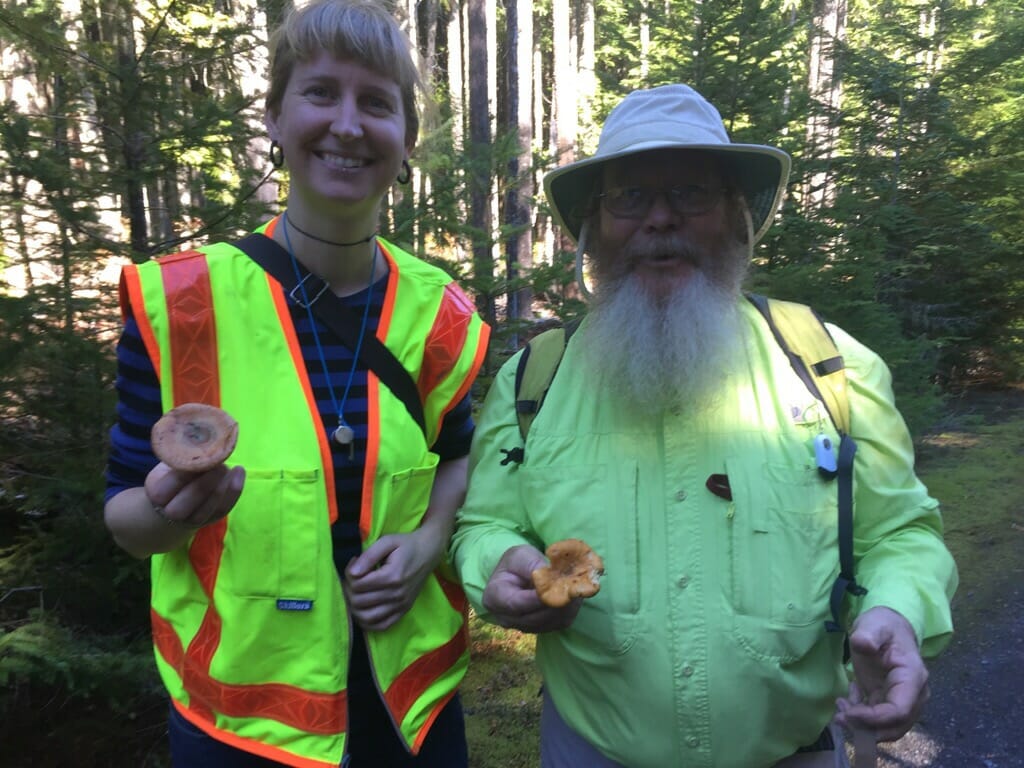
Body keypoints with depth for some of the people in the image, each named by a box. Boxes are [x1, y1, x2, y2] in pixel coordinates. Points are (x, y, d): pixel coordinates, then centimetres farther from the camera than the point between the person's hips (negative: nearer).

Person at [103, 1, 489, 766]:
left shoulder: (436, 309, -8)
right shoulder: (179, 302, -14)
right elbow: (126, 515, -7)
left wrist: (430, 539, -11)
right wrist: (169, 510, -28)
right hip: (239, 705, -1)